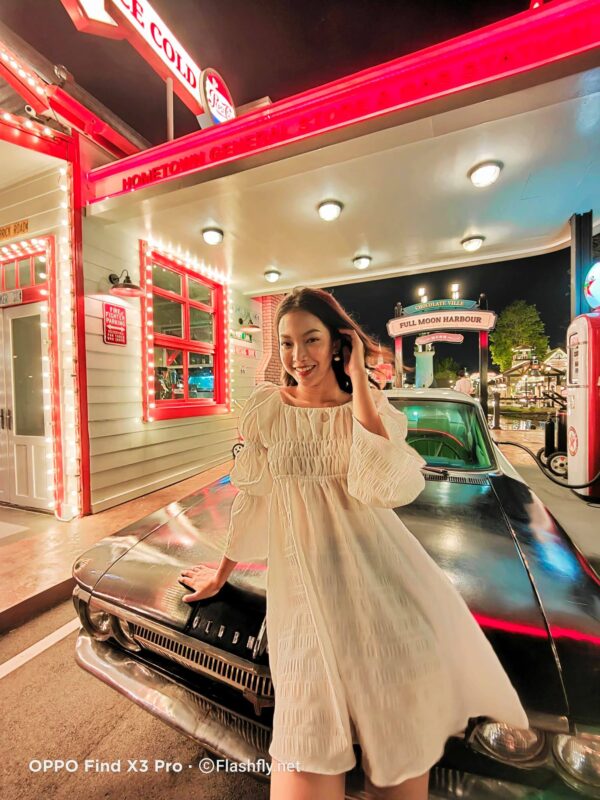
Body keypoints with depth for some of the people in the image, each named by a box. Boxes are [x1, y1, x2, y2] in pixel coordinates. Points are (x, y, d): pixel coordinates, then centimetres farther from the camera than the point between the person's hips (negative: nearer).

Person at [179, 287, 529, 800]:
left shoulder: (372, 406, 2)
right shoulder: (266, 408, 2)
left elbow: (383, 487, -17)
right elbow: (252, 501, 10)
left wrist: (358, 381, -14)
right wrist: (222, 572, 20)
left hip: (378, 572, 1)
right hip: (304, 580, 0)